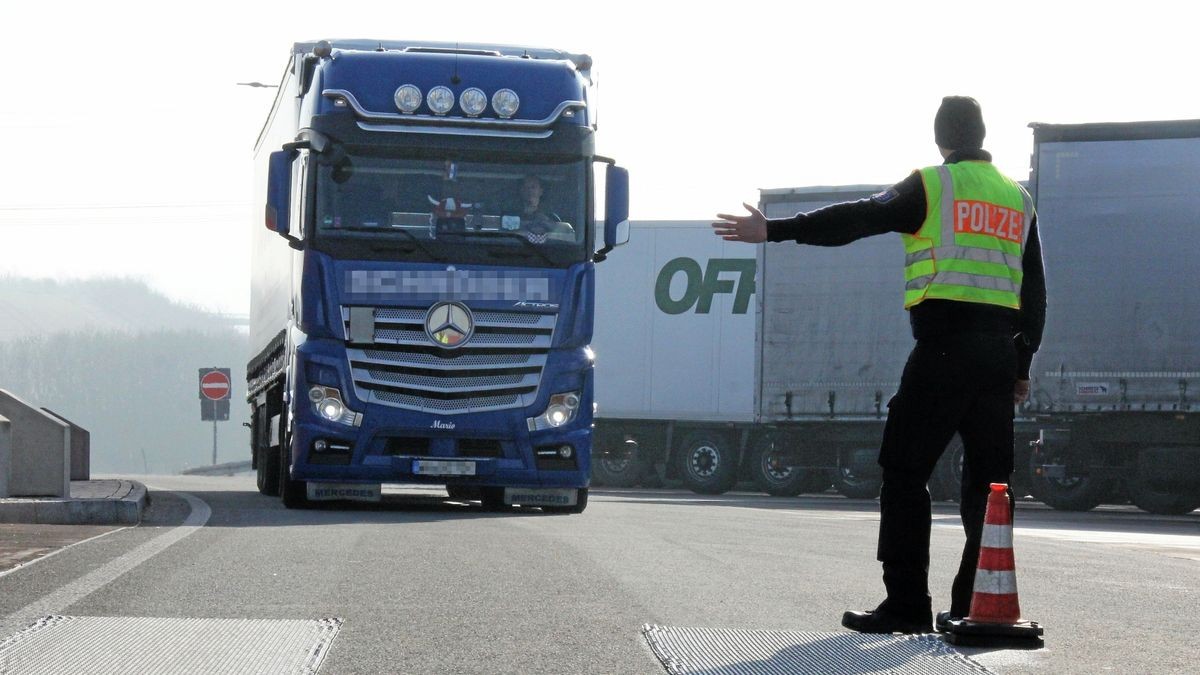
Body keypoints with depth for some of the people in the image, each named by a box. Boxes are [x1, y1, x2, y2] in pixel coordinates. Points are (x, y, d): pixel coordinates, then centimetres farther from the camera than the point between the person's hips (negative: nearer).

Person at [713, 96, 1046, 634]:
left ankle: (907, 604, -8)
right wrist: (1022, 366, 23)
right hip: (1000, 355, 6)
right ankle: (978, 606, 7)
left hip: (944, 347, -6)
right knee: (987, 481, 9)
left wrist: (774, 230, -5)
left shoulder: (932, 186, 0)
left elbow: (855, 220, -7)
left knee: (904, 473, -2)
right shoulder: (1018, 199, 18)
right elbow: (1034, 291, 19)